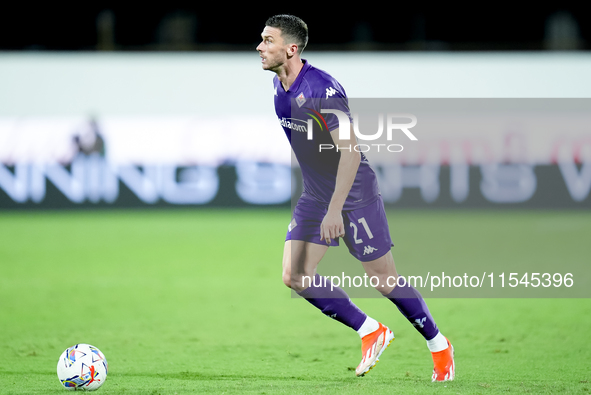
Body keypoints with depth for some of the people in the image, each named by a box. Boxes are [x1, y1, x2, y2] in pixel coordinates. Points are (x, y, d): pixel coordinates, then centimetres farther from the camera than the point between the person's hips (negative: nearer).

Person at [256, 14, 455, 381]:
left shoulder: (322, 89, -25)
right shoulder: (279, 85, 2)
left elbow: (350, 151, -31)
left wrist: (335, 209, -38)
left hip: (355, 195, -8)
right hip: (314, 196, 8)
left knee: (385, 279, 1)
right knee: (296, 276, -4)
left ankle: (439, 345, 22)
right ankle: (371, 332, 11)